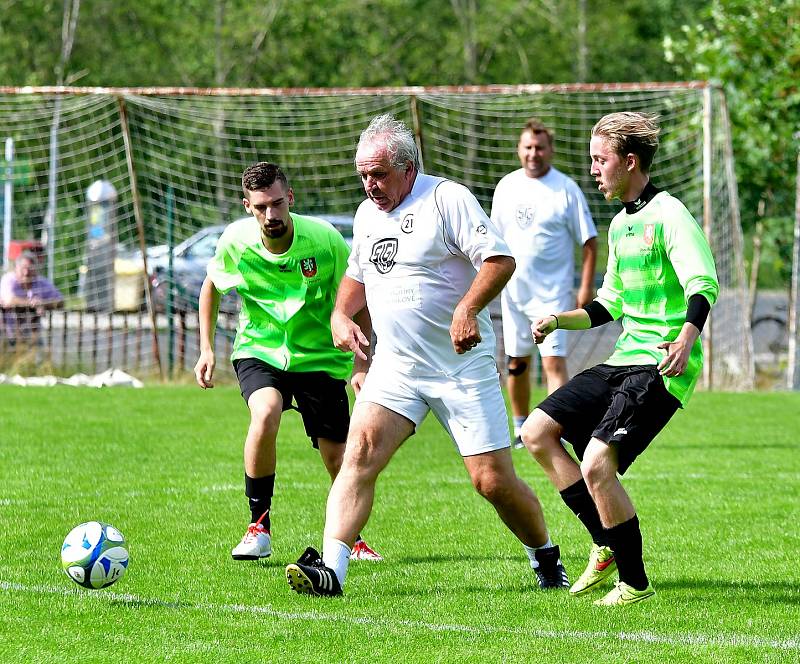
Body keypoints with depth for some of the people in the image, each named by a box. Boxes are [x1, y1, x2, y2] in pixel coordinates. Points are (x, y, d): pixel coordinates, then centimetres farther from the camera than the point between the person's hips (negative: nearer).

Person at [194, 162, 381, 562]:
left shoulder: (325, 240, -18)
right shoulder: (235, 242, -13)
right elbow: (211, 288, 9)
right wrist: (206, 349, 3)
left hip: (319, 357, 0)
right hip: (259, 351, 0)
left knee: (338, 459, 0)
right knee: (265, 415, -31)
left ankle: (353, 539, 29)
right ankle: (259, 529, -16)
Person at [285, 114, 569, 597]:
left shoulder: (448, 199, -9)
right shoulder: (367, 213, 12)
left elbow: (500, 259, -17)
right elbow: (357, 274, 29)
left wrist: (468, 308, -32)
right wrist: (341, 315, 10)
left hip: (463, 367, -5)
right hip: (395, 366, 5)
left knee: (493, 481, -5)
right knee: (359, 453, -16)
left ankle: (547, 558, 20)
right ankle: (331, 568, -23)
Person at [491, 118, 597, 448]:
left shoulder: (566, 189, -6)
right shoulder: (506, 187, 7)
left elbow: (589, 241, -4)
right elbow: (495, 237, 16)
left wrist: (586, 288, -10)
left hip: (552, 293, -5)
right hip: (513, 290, 5)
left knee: (554, 361, -14)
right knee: (517, 361, 12)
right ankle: (520, 428, 25)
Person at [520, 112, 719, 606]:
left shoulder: (669, 215, -10)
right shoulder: (621, 224, 18)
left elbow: (704, 285, -23)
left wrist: (686, 338, -40)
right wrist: (561, 320, 15)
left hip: (662, 368, -10)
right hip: (625, 360, 10)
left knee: (596, 464, -20)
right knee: (538, 432, 5)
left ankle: (635, 583, -6)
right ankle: (607, 547, 10)